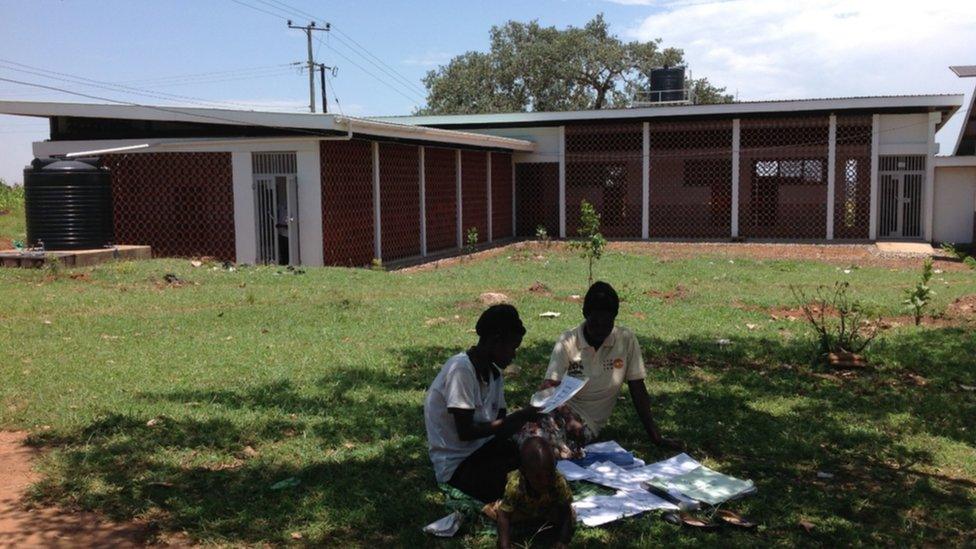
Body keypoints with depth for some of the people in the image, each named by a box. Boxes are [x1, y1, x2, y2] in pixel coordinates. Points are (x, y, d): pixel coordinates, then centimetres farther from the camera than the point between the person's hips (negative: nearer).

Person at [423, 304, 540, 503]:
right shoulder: (461, 370, -21)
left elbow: (501, 424, 6)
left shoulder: (494, 372, 6)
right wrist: (522, 415, -20)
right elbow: (466, 432, -23)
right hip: (457, 464, -8)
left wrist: (529, 415, -14)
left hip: (484, 449, 8)